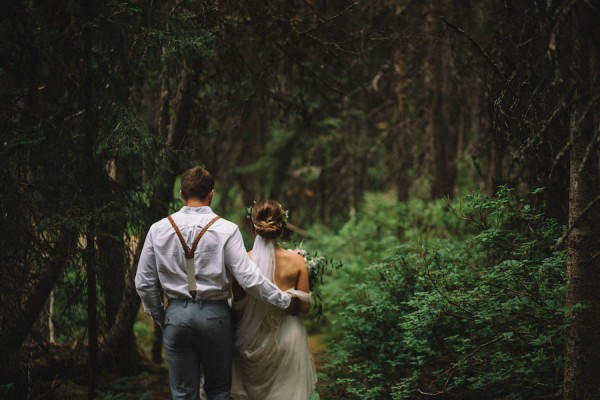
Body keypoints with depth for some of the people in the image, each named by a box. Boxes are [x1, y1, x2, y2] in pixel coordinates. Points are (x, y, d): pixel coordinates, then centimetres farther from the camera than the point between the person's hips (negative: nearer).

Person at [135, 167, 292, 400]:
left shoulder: (159, 229, -1)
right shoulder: (225, 229, -9)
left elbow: (143, 283, 3)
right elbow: (249, 279, -13)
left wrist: (160, 317, 17)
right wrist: (285, 300, -2)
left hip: (177, 314, 2)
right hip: (215, 315, -2)